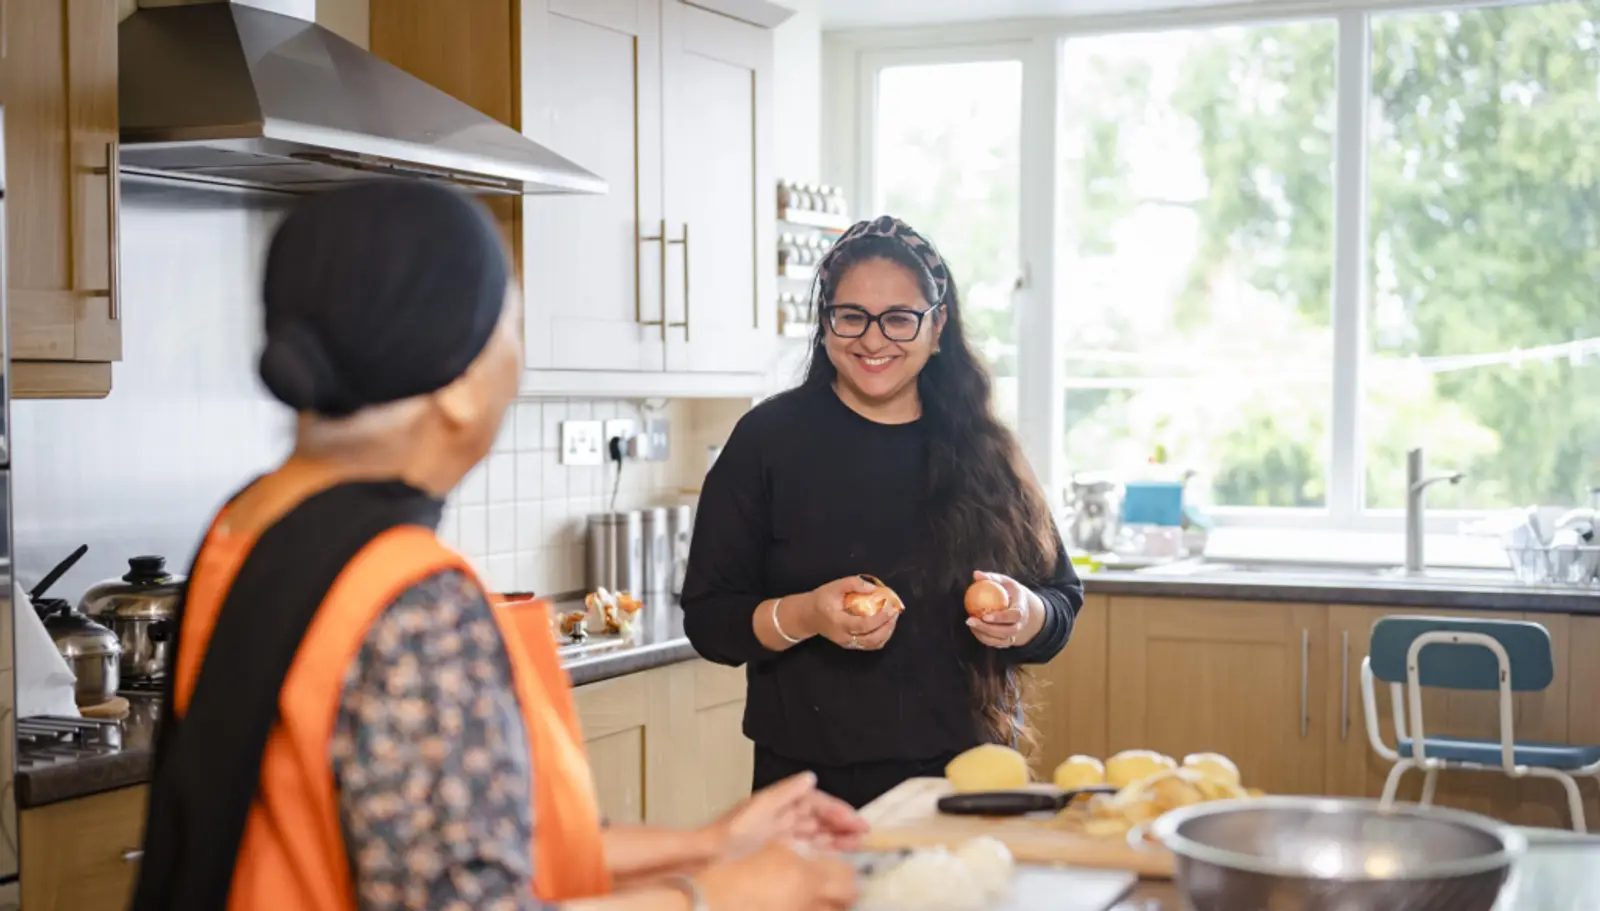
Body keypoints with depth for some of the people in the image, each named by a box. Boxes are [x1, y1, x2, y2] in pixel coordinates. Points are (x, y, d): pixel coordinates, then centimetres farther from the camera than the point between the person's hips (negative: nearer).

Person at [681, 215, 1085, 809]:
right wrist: (803, 616, -21)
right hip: (816, 782, -2)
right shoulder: (770, 438, -1)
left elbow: (1062, 601, 9)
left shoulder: (981, 448, 6)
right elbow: (707, 620, -3)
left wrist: (1025, 615, -13)